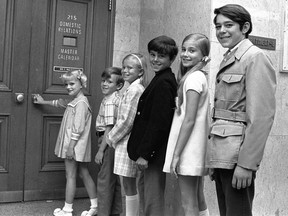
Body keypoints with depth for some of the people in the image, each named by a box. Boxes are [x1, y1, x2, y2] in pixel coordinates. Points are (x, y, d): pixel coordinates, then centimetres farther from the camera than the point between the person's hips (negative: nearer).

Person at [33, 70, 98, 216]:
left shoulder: (81, 103, -18)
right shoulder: (73, 101, 13)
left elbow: (78, 129, -23)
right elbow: (60, 103, 34)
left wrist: (71, 146, -23)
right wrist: (43, 102, 42)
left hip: (75, 146, -10)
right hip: (76, 147, 10)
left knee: (70, 176, 0)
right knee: (84, 174, 12)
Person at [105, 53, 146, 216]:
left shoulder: (134, 90, -16)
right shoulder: (138, 89, 12)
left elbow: (127, 121, -19)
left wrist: (112, 137, -6)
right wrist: (113, 136, 14)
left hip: (128, 142, -9)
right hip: (130, 141, 9)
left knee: (129, 185, 0)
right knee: (131, 184, 15)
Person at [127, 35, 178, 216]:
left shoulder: (163, 82, -16)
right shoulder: (163, 79, 14)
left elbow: (159, 122, -22)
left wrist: (145, 153, -19)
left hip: (155, 151, -10)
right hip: (151, 149, 10)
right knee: (143, 187, 21)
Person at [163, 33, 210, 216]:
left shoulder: (193, 77, -12)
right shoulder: (200, 77, 14)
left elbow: (189, 119, -18)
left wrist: (176, 154, -17)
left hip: (188, 148, -9)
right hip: (196, 148, 9)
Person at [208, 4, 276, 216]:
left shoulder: (255, 58, -8)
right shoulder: (228, 60, 17)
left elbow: (262, 115, -17)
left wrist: (246, 163, -21)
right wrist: (214, 160, 13)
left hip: (238, 156, -8)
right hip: (222, 155, 8)